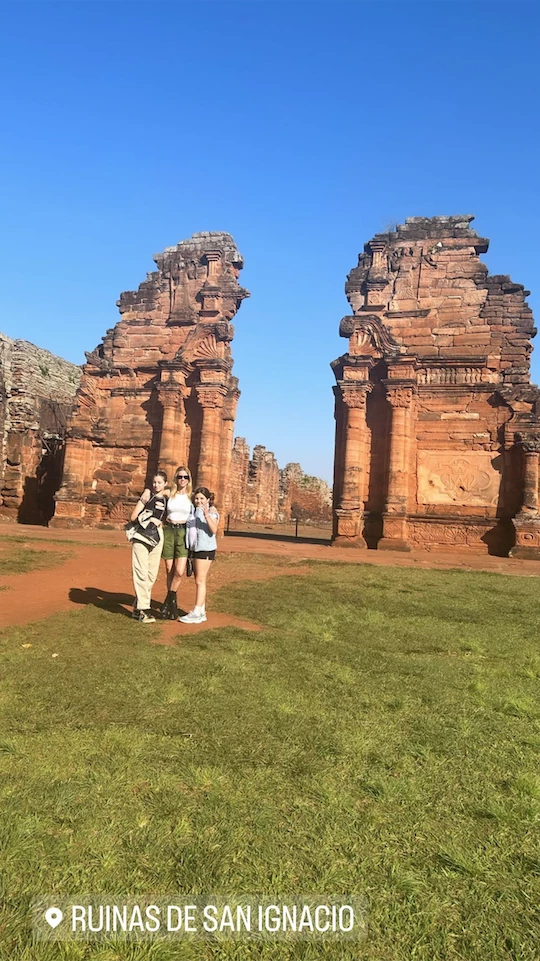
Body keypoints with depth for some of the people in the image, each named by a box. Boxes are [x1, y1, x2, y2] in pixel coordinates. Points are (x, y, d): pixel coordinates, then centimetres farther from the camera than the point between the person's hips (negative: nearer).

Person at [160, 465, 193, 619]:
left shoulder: (192, 496, 4)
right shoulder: (169, 494, 6)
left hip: (184, 532, -1)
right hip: (168, 531, 1)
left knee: (179, 571, -13)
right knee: (170, 571, 5)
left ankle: (169, 600, 7)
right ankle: (172, 603, 19)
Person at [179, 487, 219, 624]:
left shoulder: (211, 510, -8)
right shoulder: (194, 510, 15)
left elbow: (214, 530, -20)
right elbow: (190, 529, 23)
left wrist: (207, 515, -33)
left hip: (206, 548, -8)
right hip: (196, 548, 8)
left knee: (200, 580, -9)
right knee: (199, 581, 13)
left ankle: (197, 612, -7)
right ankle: (202, 611, 21)